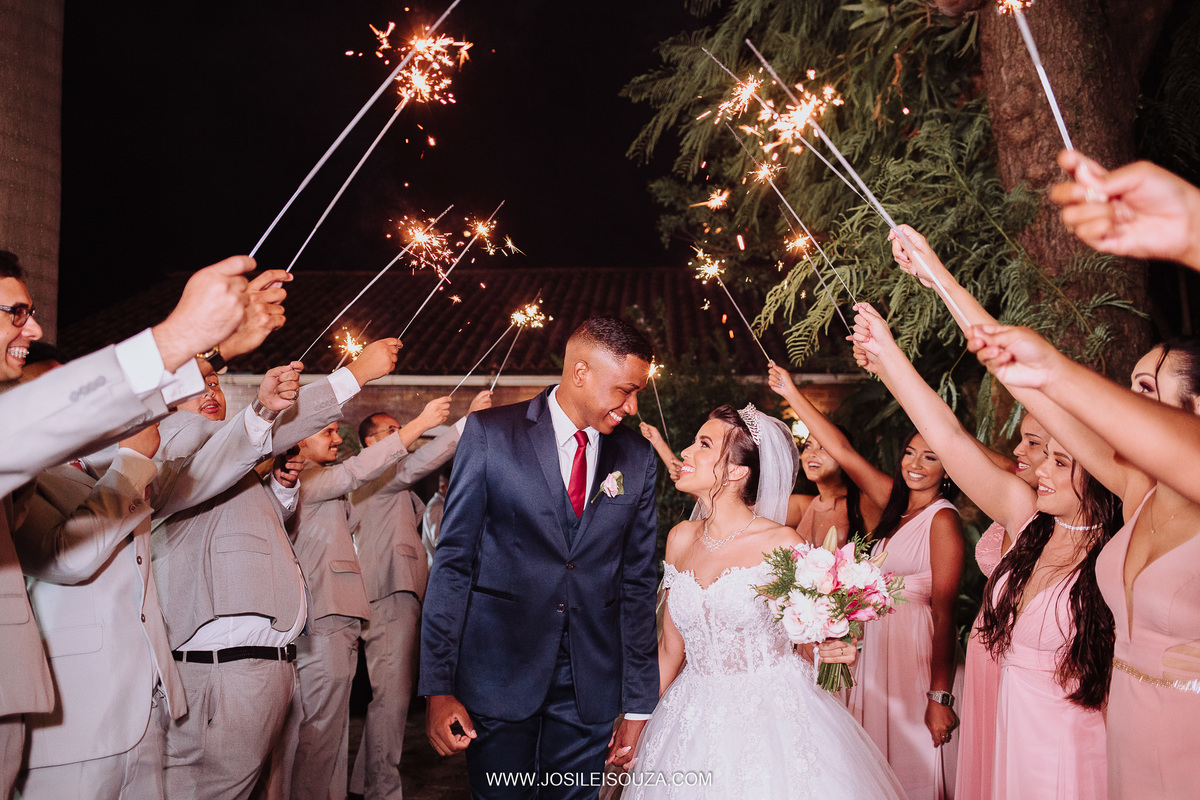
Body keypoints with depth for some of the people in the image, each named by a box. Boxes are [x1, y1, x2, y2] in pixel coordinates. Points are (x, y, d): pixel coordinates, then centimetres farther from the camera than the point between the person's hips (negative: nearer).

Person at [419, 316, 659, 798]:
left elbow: (637, 582, 5)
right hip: (500, 672, -2)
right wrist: (438, 688, -9)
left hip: (592, 685, 3)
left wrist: (639, 705, 5)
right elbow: (453, 561, -6)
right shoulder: (490, 433, -5)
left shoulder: (638, 458, 3)